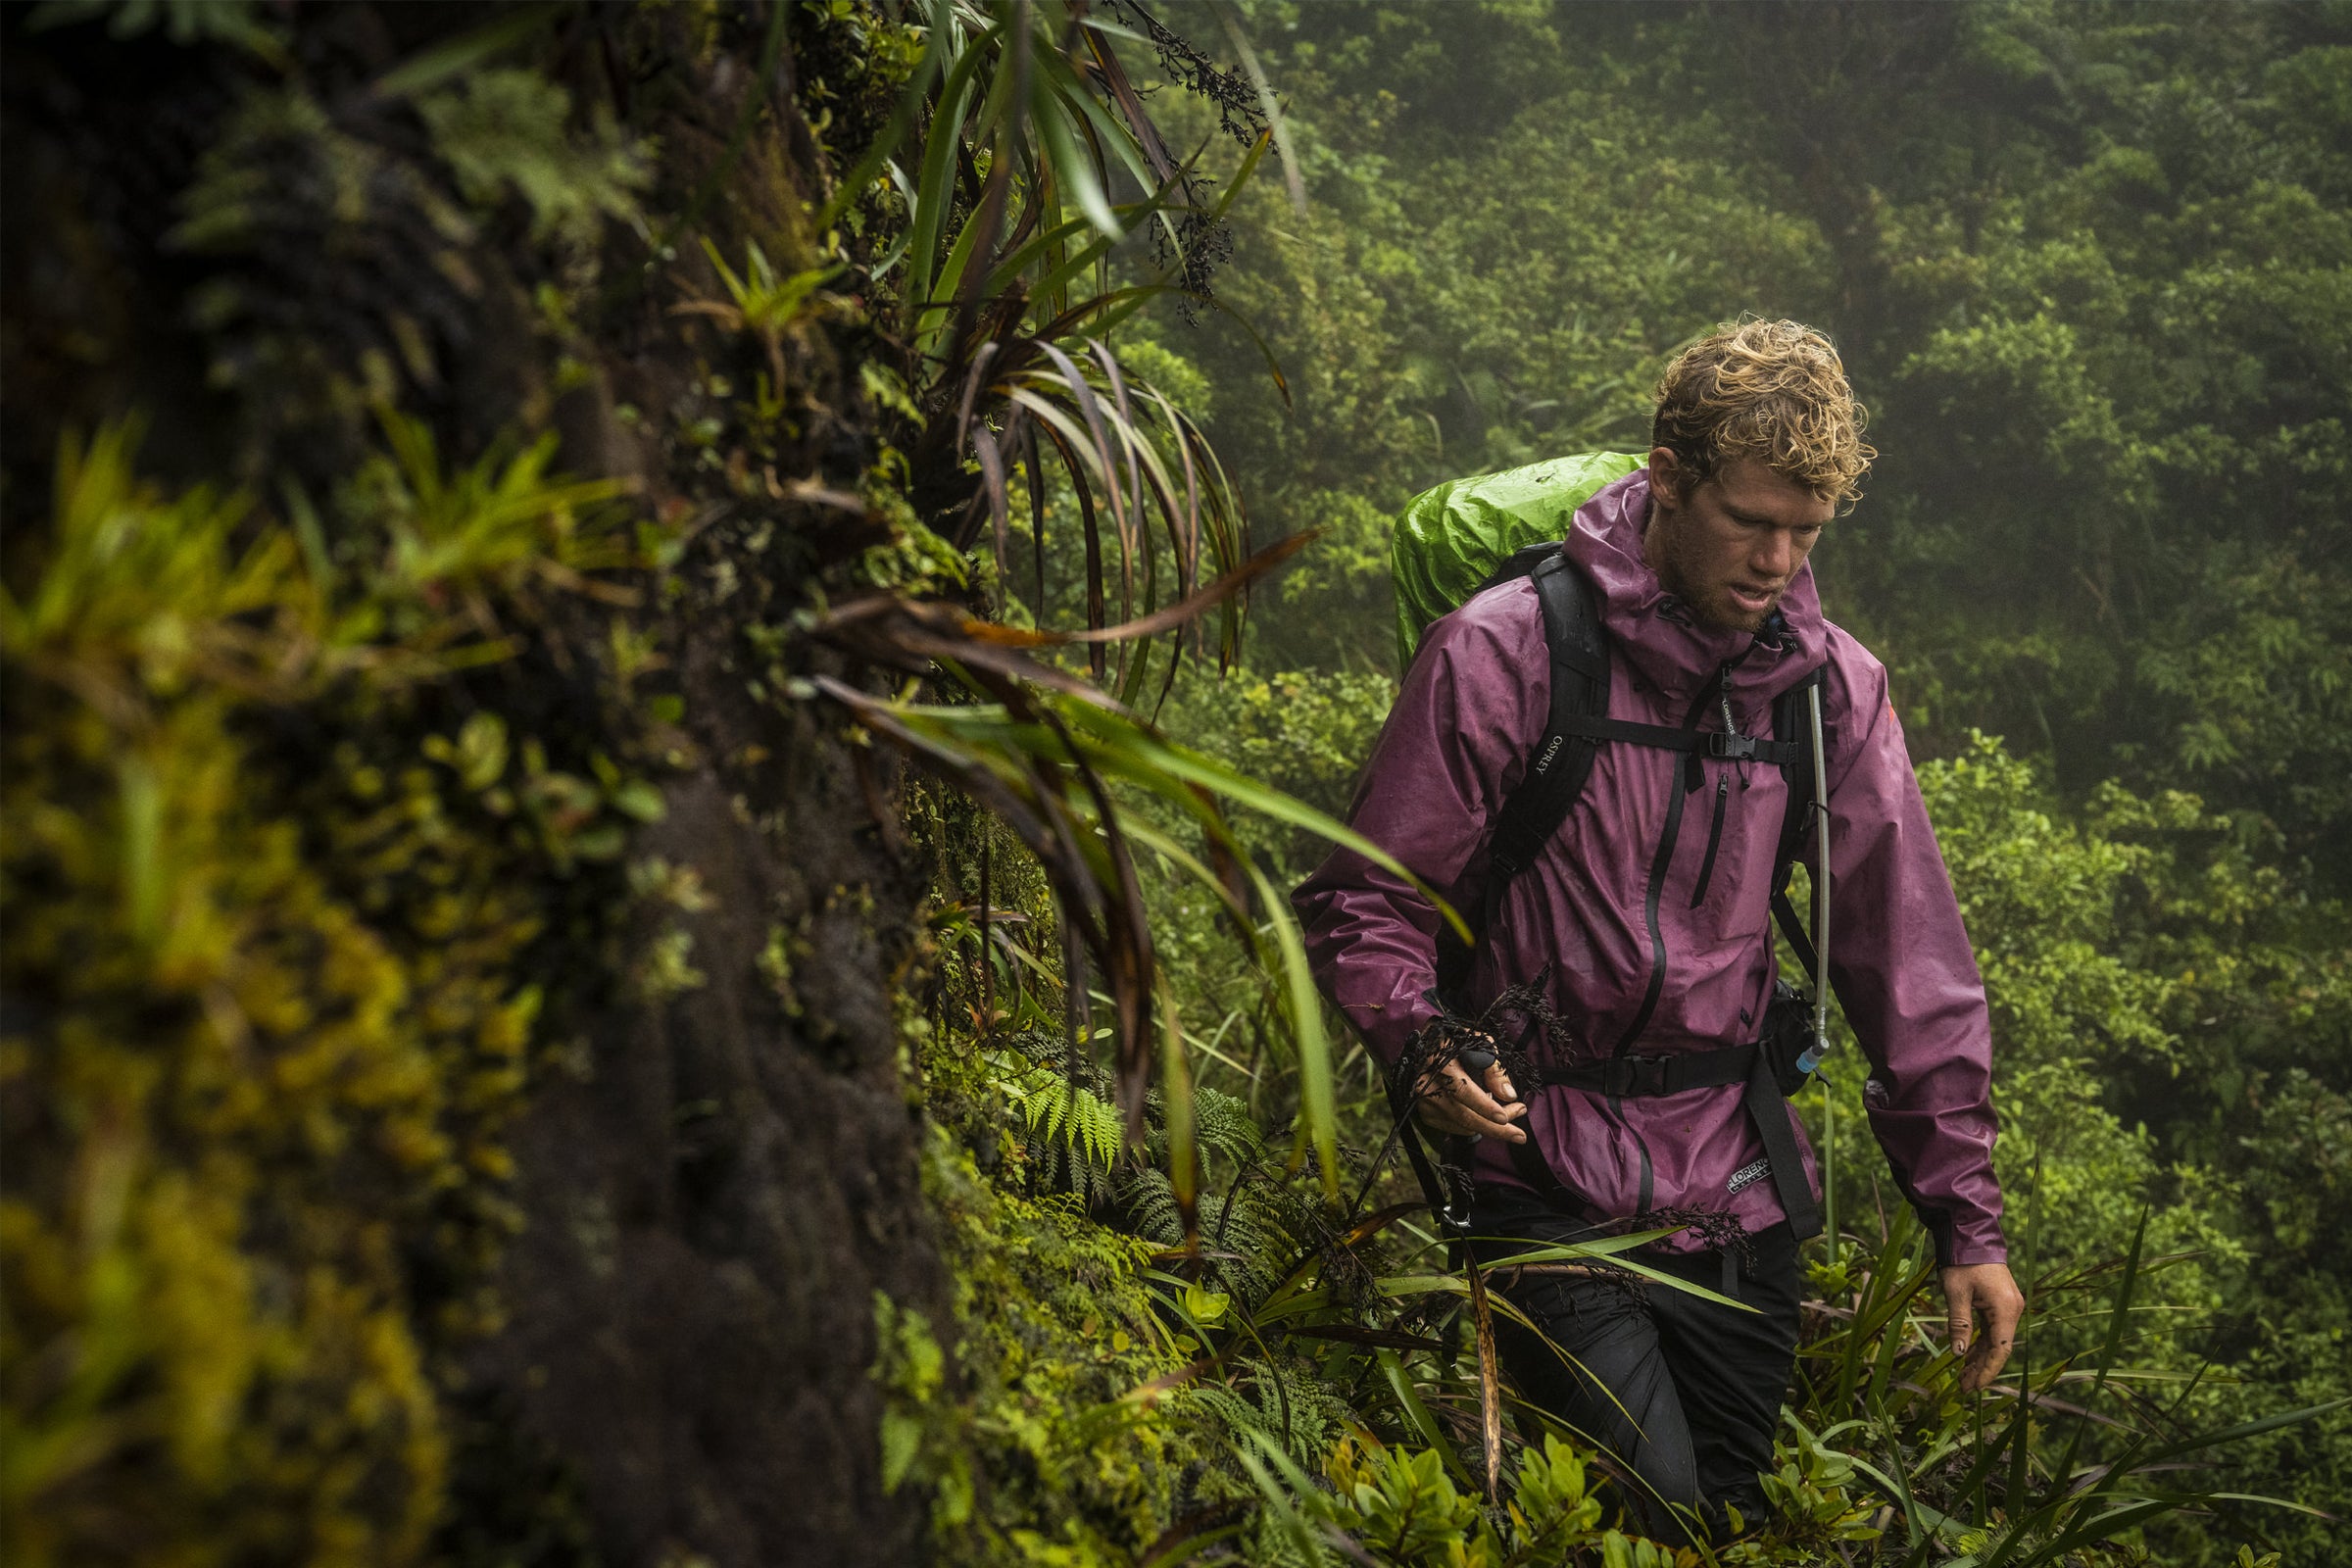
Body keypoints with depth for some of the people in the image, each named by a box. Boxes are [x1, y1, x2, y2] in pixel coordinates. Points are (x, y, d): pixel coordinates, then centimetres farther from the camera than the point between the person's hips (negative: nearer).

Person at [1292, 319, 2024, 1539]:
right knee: (1651, 1521, -16)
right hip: (1549, 1193, -5)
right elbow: (1362, 906, -4)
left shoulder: (1832, 686, 4)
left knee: (1732, 1521, 13)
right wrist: (1424, 1047, -24)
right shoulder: (1500, 652, -10)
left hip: (1741, 1200, 5)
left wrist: (1966, 1221, 8)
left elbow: (1912, 970, 9)